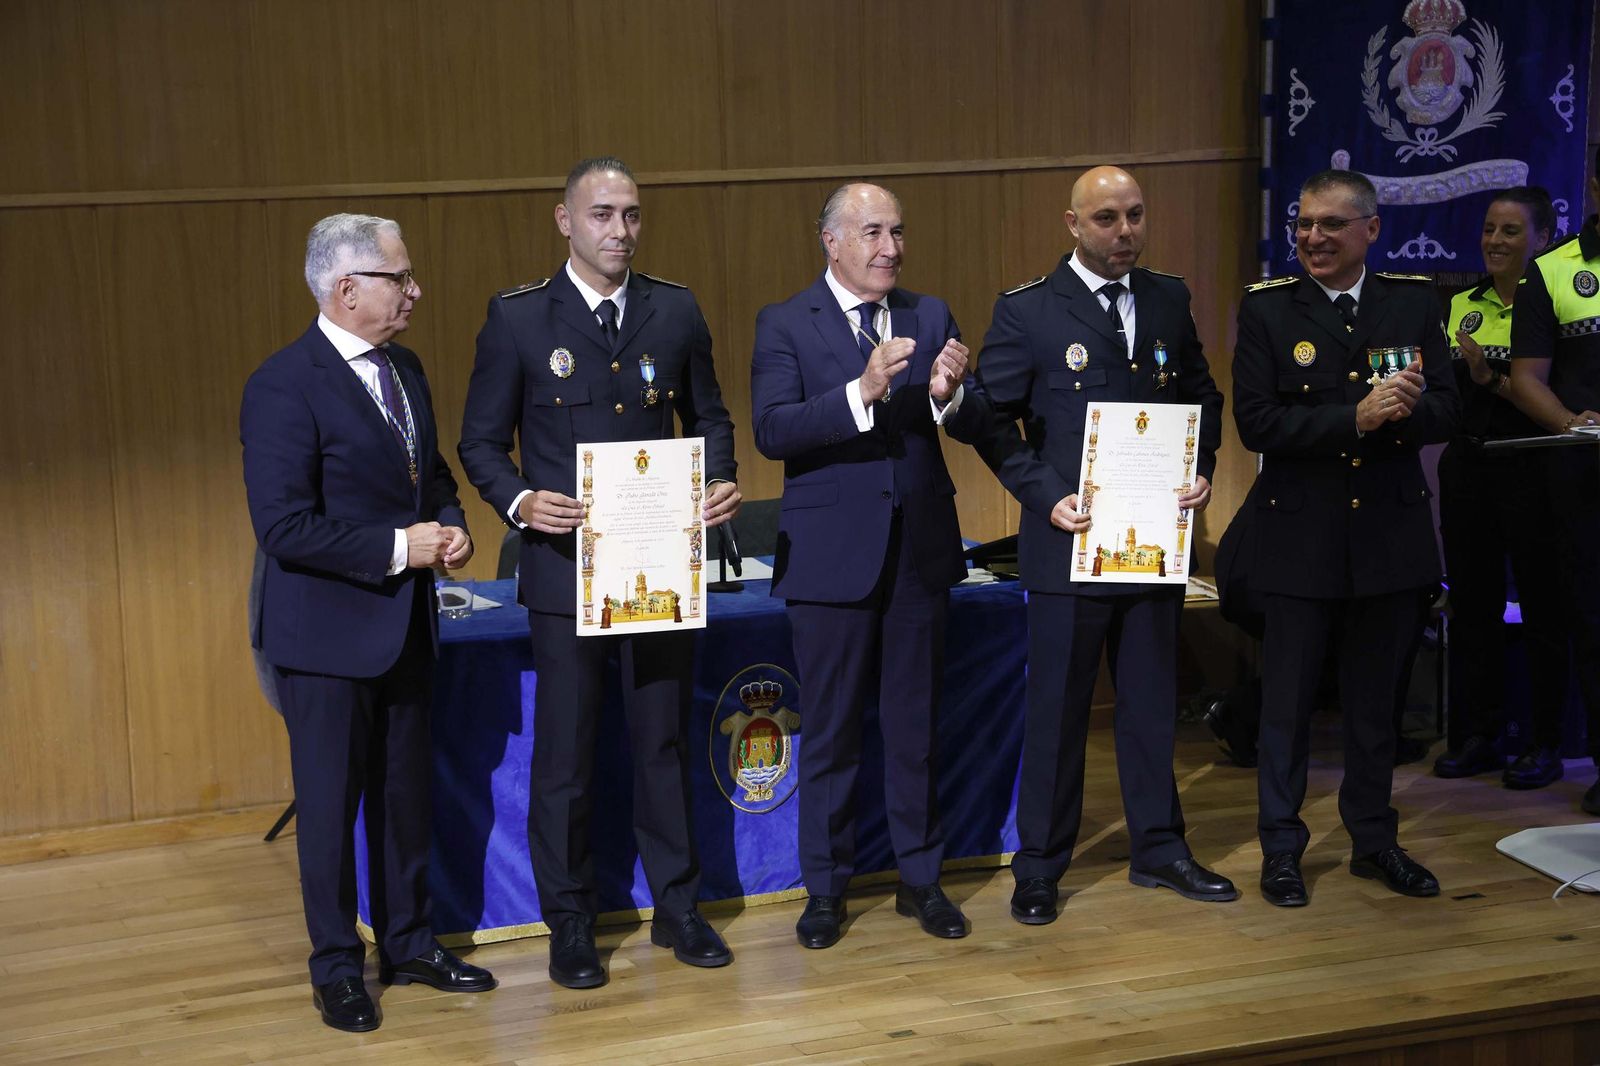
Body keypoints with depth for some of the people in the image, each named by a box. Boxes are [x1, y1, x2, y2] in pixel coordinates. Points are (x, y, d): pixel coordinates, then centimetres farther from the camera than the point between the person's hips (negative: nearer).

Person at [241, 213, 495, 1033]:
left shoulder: (404, 370, 8)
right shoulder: (285, 387, -17)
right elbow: (283, 526, -22)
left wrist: (450, 527, -1)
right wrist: (397, 548, -21)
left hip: (405, 623, 7)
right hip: (327, 631, -7)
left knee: (406, 792, 17)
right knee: (330, 801, 5)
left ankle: (407, 942, 31)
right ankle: (337, 967, 20)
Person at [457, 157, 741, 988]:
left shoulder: (676, 311, 5)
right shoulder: (517, 318, -4)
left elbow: (708, 416, 14)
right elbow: (481, 442, -1)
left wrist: (719, 482, -5)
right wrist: (519, 501, -19)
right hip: (565, 565, -2)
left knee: (665, 742, 13)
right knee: (564, 755, 6)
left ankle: (676, 906, 27)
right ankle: (570, 924, 20)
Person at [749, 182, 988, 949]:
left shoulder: (930, 317, 7)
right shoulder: (785, 324, -4)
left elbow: (975, 427, 0)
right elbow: (771, 432, -18)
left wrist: (948, 395, -22)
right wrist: (861, 393, -29)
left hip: (920, 549, 3)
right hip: (832, 557, -3)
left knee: (916, 726, 12)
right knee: (830, 732, 7)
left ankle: (920, 878, 25)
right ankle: (826, 889, 20)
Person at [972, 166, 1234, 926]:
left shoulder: (1169, 300, 7)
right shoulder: (1027, 311, -7)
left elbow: (1202, 395, 16)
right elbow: (993, 419, -5)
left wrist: (1202, 469, 0)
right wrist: (1044, 496, -15)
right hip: (1070, 542, -4)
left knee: (1152, 700, 14)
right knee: (1057, 712, 4)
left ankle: (1158, 849, 28)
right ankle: (1039, 869, 16)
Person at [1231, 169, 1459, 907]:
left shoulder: (1414, 303, 4)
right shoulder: (1266, 308, -4)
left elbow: (1446, 411, -2)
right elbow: (1255, 422, -14)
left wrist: (1409, 407, -25)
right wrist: (1356, 417, -24)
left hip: (1389, 533, 3)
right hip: (1300, 536, -2)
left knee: (1374, 699, 14)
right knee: (1287, 701, 6)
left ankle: (1374, 839, 28)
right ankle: (1281, 848, 18)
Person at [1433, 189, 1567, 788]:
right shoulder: (1462, 305, 12)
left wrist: (1494, 379, -24)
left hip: (1530, 466, -6)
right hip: (1466, 464, 6)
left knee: (1542, 606, 2)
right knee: (1472, 602, 10)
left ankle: (1546, 743, 9)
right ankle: (1478, 736, 19)